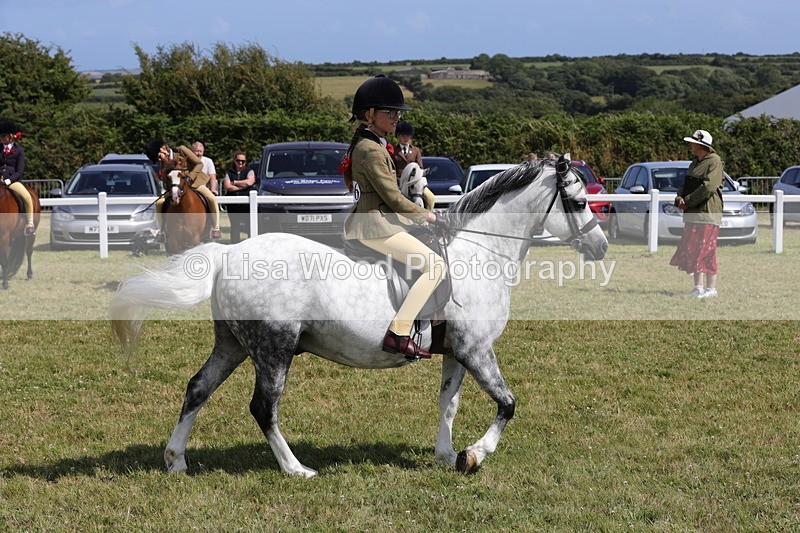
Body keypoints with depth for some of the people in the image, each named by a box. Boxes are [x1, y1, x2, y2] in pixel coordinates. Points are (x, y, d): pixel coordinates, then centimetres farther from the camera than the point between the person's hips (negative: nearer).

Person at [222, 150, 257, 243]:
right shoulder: (229, 173, 14)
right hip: (233, 205, 2)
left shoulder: (249, 172, 10)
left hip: (247, 204, -2)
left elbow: (249, 182, -10)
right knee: (234, 226, 3)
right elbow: (227, 187, -3)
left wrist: (234, 182, -2)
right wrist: (243, 186, -6)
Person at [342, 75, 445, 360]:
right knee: (435, 266, -15)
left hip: (358, 224, 11)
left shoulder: (362, 144, 15)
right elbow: (393, 197, -18)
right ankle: (398, 334, -22)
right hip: (376, 227, -11)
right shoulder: (372, 150, -17)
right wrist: (425, 215, -4)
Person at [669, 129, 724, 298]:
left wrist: (687, 201, -14)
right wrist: (679, 199, -1)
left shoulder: (714, 162, -8)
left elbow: (709, 187, -17)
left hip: (708, 213, -8)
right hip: (692, 214, 8)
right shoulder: (694, 164, 19)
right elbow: (685, 185, 20)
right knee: (692, 250, 7)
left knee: (706, 251, -8)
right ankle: (698, 286, 12)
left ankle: (711, 288, -4)